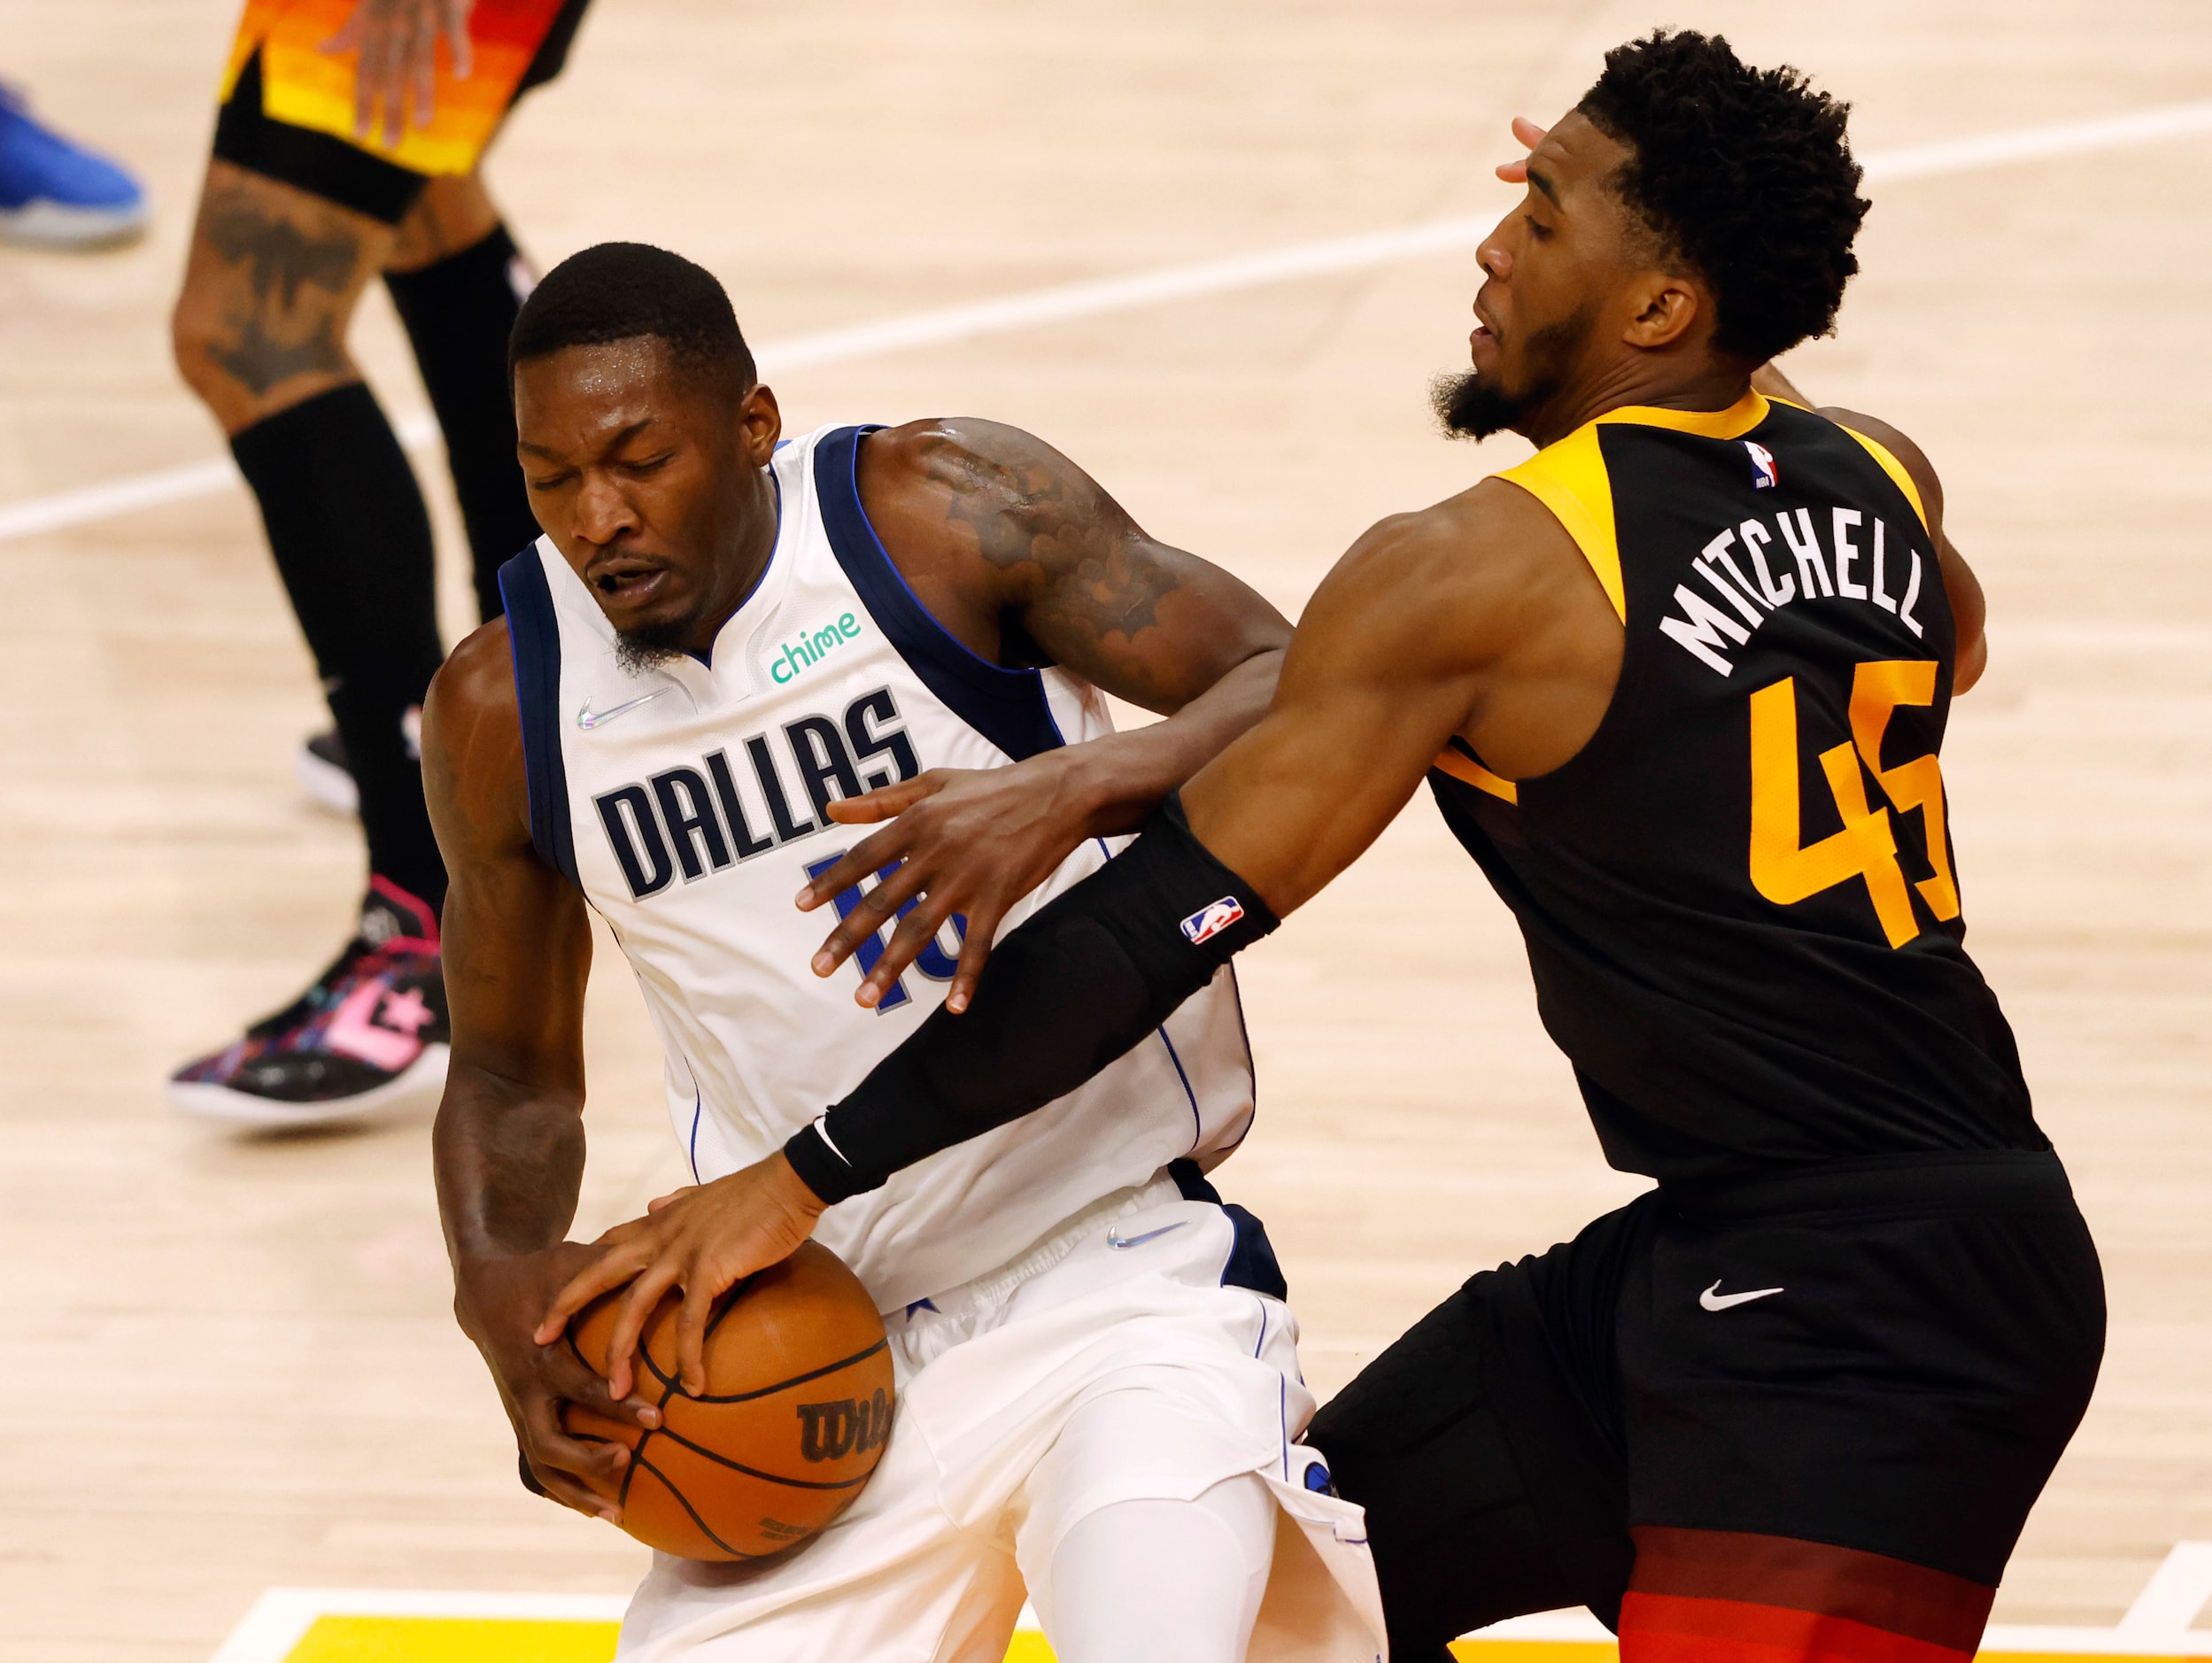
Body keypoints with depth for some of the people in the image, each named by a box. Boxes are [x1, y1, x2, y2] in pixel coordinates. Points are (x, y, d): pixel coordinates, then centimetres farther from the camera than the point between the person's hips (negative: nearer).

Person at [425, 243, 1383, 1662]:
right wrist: (496, 1280, -7)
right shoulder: (501, 713, 1)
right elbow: (513, 1073, 14)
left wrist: (1069, 790, -32)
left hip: (1116, 1272, -5)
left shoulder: (944, 515, -9)